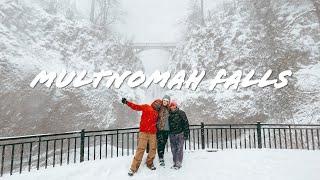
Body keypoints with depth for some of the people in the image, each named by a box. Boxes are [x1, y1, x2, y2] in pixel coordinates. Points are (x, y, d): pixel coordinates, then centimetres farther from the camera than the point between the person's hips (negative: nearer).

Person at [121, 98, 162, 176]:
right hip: (144, 132, -5)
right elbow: (136, 107, -1)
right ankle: (133, 168, 1)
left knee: (153, 149, 7)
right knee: (141, 149, -9)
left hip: (153, 133, 5)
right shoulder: (146, 107, 7)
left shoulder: (157, 113, 20)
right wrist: (127, 102, -10)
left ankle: (150, 163, 31)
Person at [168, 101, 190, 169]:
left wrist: (186, 133, -11)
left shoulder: (181, 113, -5)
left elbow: (186, 123, -6)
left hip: (180, 134, -4)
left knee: (179, 149, -2)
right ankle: (175, 163, 23)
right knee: (173, 150, 11)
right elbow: (168, 124, 16)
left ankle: (179, 163, 10)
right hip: (172, 134, 5)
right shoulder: (169, 114, 8)